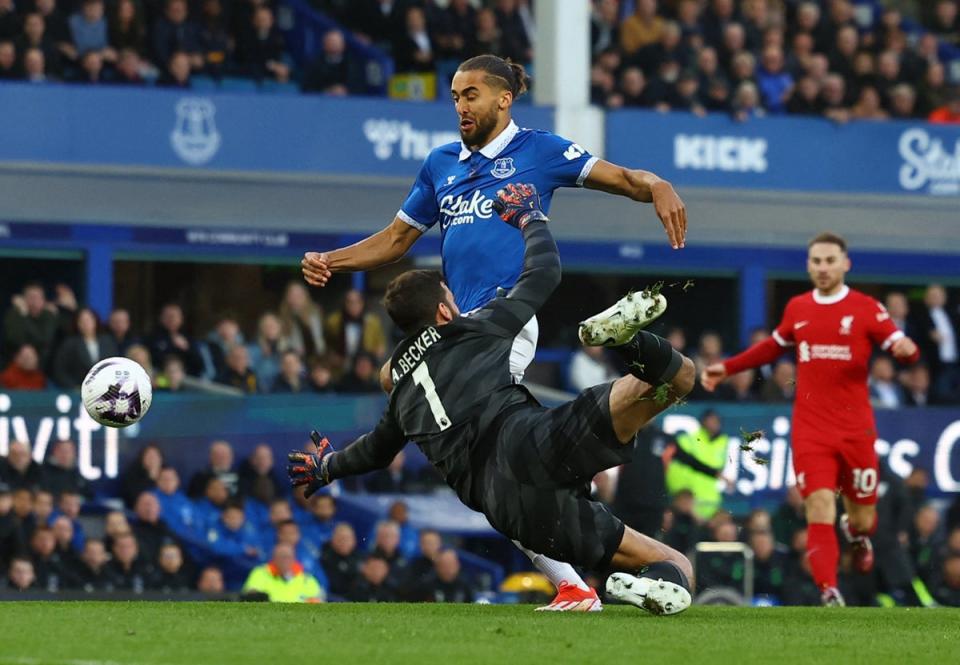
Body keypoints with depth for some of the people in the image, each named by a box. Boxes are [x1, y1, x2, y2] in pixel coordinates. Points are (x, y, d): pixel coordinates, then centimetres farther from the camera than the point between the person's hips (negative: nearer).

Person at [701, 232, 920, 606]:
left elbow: (904, 348, -5)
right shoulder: (797, 309, 10)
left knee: (863, 515, 8)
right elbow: (774, 346, 28)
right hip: (811, 431, 1)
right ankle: (829, 594, -17)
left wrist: (905, 348, -29)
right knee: (820, 511, -15)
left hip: (855, 430, -1)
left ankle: (858, 533, 46)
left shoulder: (866, 309, -1)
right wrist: (727, 368, 26)